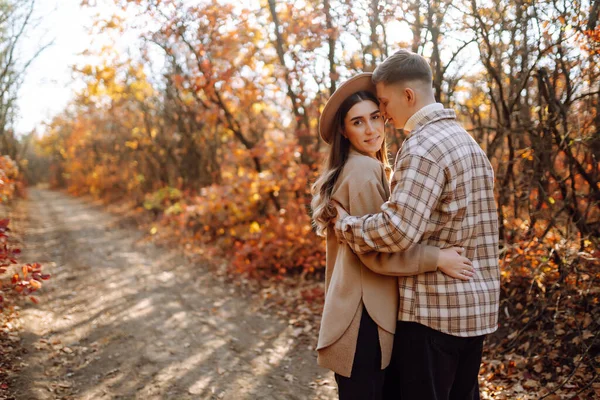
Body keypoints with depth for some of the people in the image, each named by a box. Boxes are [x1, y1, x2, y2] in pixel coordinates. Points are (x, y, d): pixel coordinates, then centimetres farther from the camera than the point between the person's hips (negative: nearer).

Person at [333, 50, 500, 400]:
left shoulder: (424, 146, -16)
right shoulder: (465, 140, 14)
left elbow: (398, 231, -26)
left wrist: (345, 224, -10)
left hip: (435, 308, -9)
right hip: (477, 305, 9)